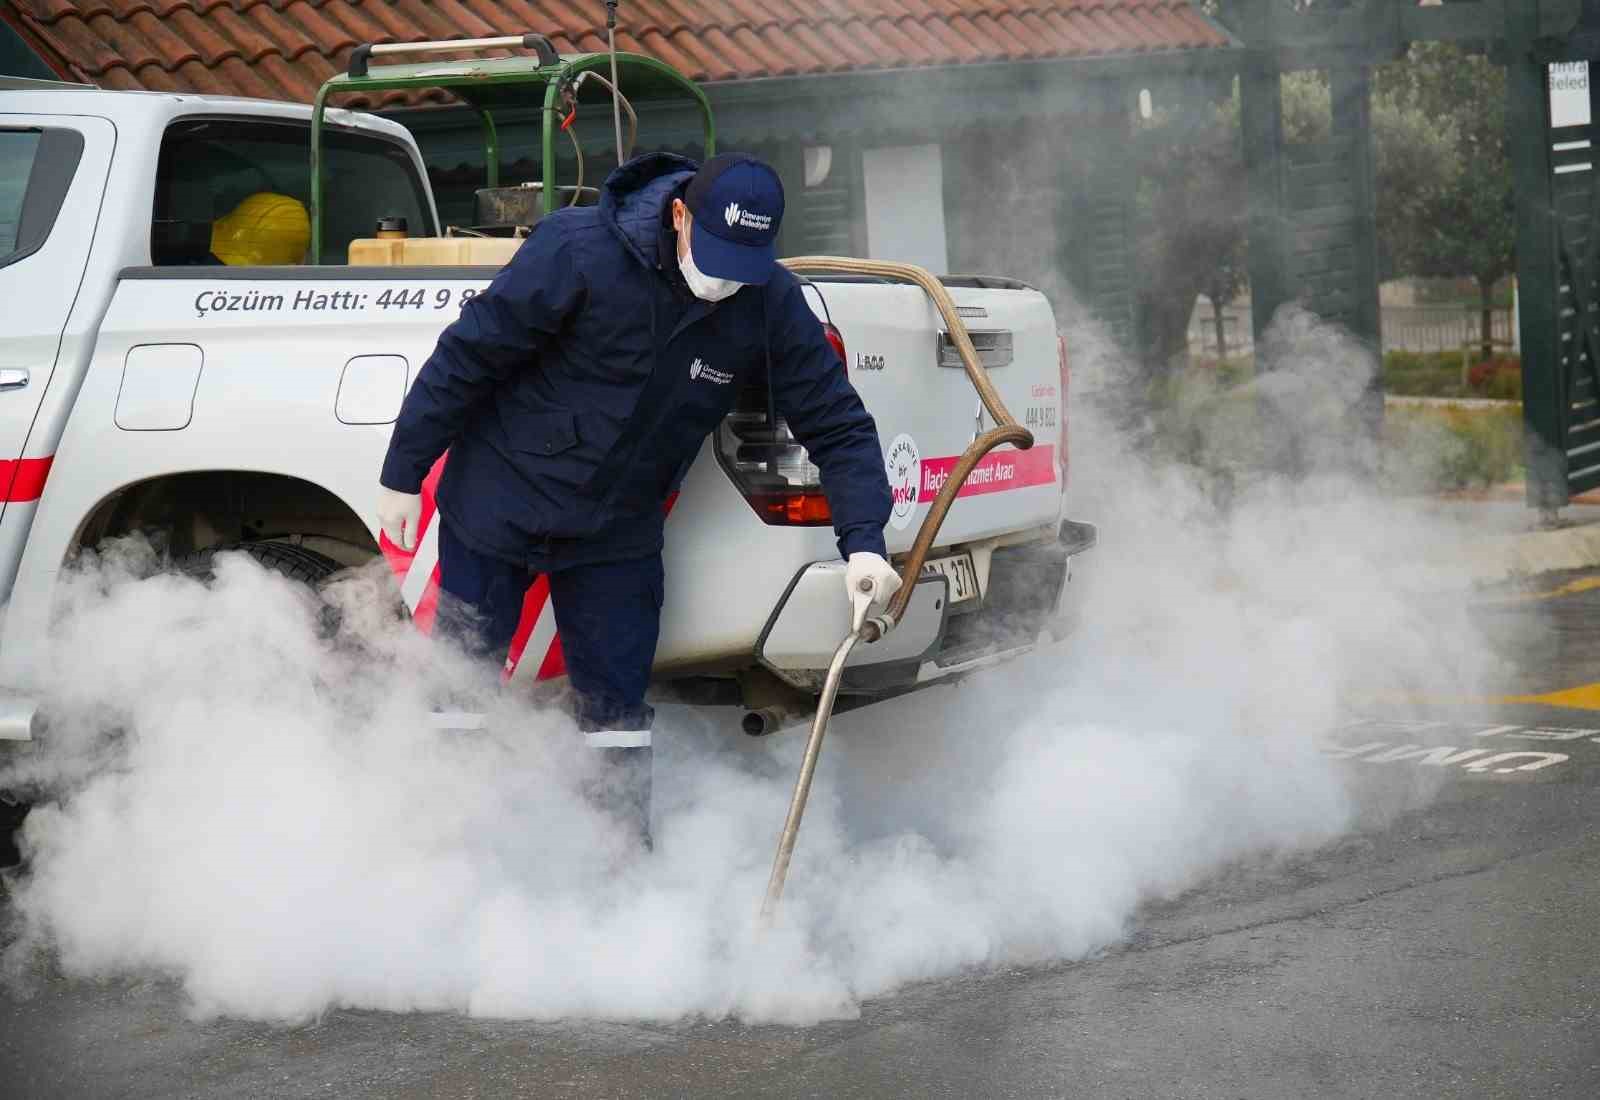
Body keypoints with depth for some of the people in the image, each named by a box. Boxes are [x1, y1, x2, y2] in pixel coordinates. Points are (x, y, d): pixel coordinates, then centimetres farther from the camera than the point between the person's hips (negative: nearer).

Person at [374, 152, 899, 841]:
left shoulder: (770, 304, -14)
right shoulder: (577, 250, -24)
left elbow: (838, 426, -8)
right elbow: (466, 357, -15)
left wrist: (863, 542, -21)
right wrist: (403, 475, -10)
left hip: (618, 534, 2)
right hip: (498, 504, -2)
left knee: (616, 709, 4)